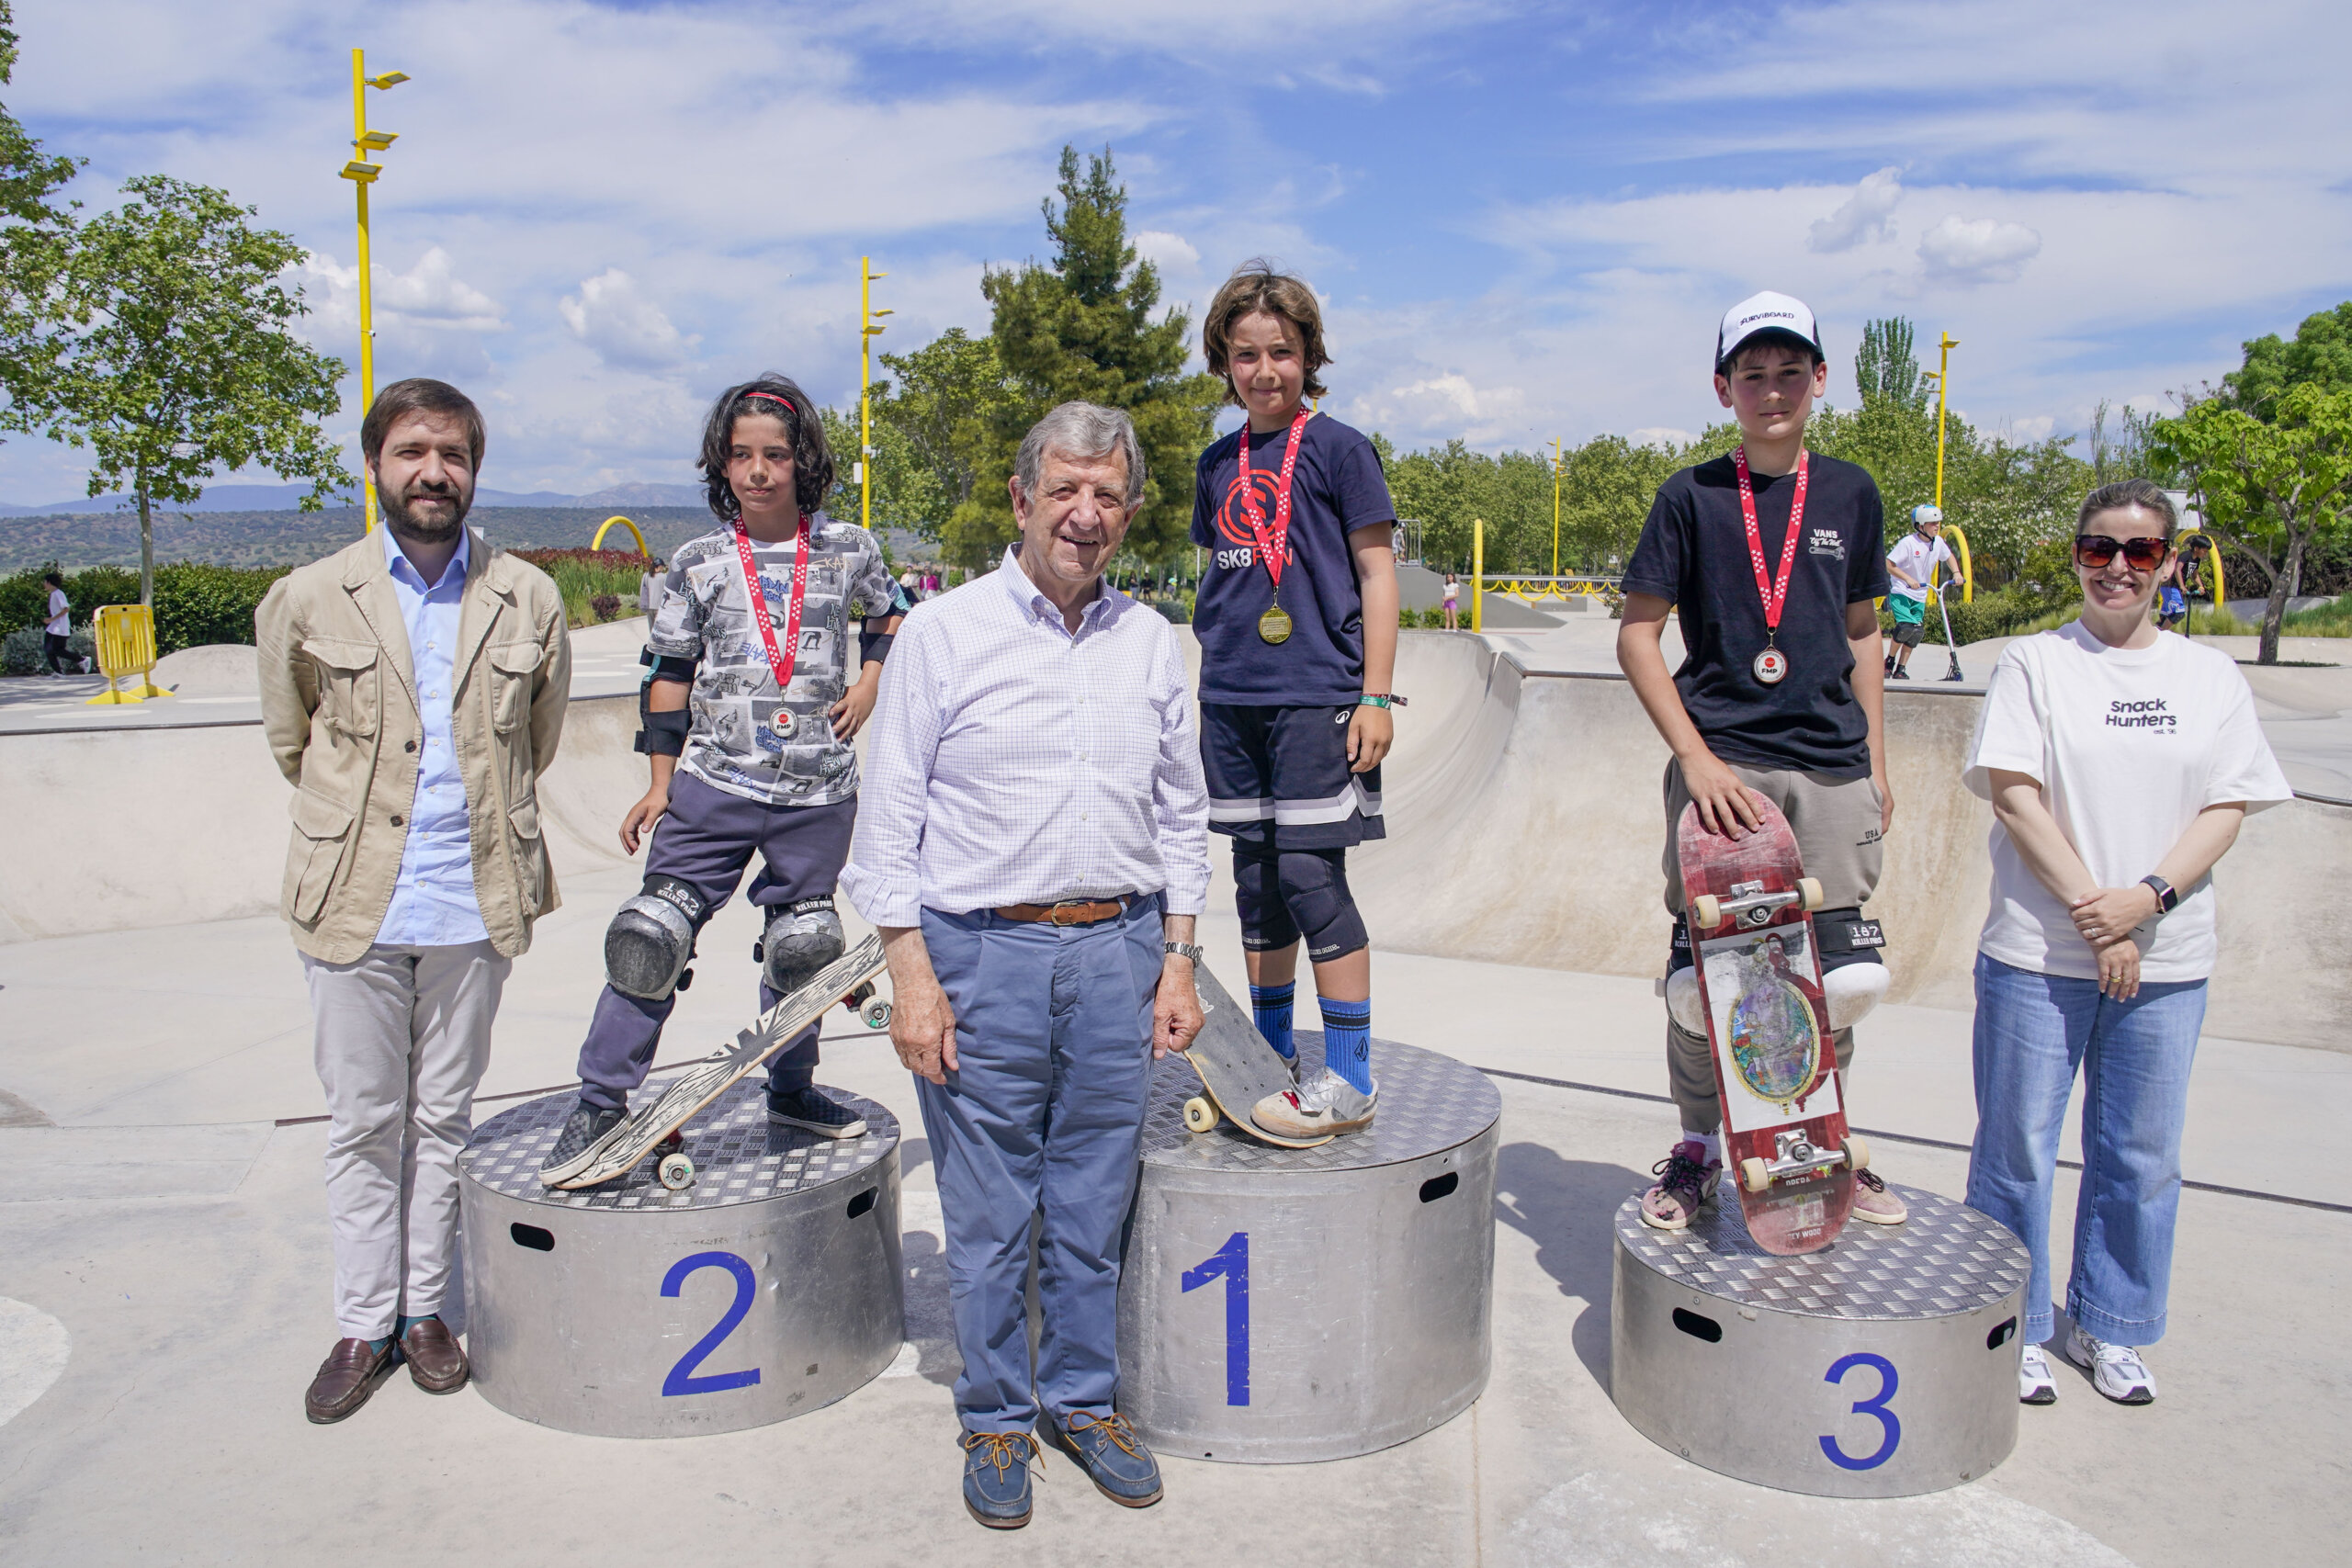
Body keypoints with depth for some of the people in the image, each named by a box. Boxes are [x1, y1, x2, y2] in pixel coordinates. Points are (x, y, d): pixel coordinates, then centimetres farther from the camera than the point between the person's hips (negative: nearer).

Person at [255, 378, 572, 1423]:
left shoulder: (531, 603, 2)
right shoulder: (305, 602, 0)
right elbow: (290, 742, 14)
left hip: (475, 902, 1)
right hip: (355, 904, 0)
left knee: (442, 1117, 11)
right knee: (363, 1123, 7)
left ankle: (424, 1308, 25)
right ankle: (364, 1324, 20)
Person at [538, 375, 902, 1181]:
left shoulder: (848, 550, 1)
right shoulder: (697, 563, 0)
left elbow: (890, 616, 21)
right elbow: (669, 675, 5)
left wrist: (869, 684, 4)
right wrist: (660, 783, 3)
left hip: (820, 791, 1)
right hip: (714, 784, -1)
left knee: (801, 946, 12)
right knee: (655, 934, -6)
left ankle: (792, 1090, 31)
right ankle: (602, 1103, 5)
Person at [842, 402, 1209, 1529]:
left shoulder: (1152, 643, 9)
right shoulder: (943, 633, -2)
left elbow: (1180, 816, 14)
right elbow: (890, 818, -3)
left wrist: (1177, 960, 9)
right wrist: (911, 975, -8)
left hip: (1118, 950, 3)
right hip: (981, 951, -3)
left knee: (1093, 1207, 13)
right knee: (988, 1216, 7)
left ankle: (1084, 1399, 31)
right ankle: (995, 1418, 26)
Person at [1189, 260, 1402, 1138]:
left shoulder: (1336, 448, -2)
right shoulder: (1219, 464, 13)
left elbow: (1377, 573, -4)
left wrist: (1376, 696, -10)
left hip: (1315, 697, -6)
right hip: (1232, 702, 6)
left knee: (1310, 876, -7)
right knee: (1257, 880, 11)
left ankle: (1349, 1080, 2)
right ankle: (1271, 1060, 24)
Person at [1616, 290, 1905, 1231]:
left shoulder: (1849, 494, 11)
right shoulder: (1692, 497, 1)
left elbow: (1860, 635, 18)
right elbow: (1636, 635, -1)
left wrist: (1876, 764, 14)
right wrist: (1695, 756, -10)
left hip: (1832, 770, 3)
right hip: (1721, 763, -3)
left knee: (1849, 976, 1)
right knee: (1702, 974, -2)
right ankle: (1697, 1150, 20)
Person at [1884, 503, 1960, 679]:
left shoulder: (1938, 542, -2)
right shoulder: (1908, 542, -19)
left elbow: (1949, 556, 19)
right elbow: (1888, 565, -20)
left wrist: (1956, 572, 3)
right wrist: (1908, 579, -28)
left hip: (1920, 596, 6)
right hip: (1900, 592, -6)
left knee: (1916, 632, 0)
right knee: (1906, 625, -23)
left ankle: (1901, 669, 11)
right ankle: (1890, 660, -2)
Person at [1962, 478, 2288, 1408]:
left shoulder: (2211, 677, 10)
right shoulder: (2033, 663, 1)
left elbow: (2228, 808, 4)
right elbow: (2013, 793, -7)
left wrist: (2147, 898, -12)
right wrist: (2090, 913, -12)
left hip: (2166, 960, 3)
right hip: (2038, 952, -3)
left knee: (2142, 1154, 10)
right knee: (2017, 1145, 3)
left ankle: (2110, 1329, 28)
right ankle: (2015, 1329, 19)